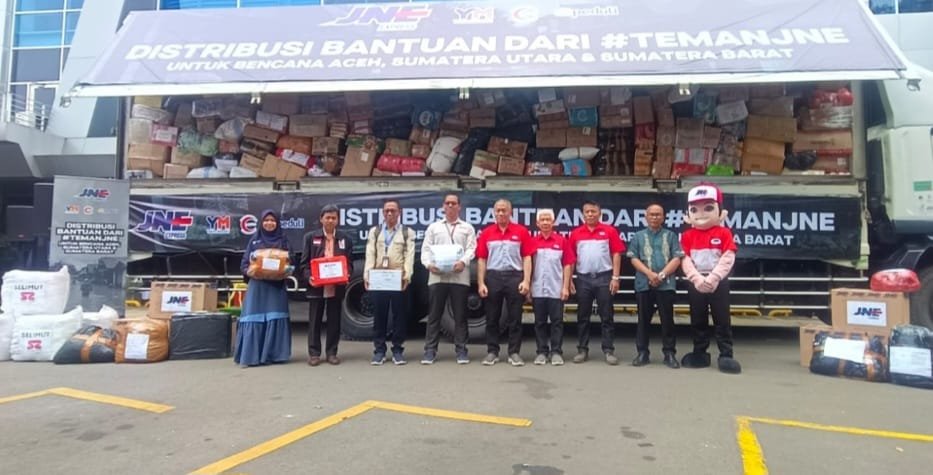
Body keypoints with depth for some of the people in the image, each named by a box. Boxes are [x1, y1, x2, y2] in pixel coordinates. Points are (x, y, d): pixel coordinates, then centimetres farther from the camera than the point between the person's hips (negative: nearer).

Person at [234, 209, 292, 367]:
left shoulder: (283, 241, 10)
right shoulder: (254, 242, 11)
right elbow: (244, 264, 8)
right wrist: (248, 271, -13)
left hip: (276, 287, 0)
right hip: (257, 286, 0)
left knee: (275, 318, -3)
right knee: (254, 319, -5)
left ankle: (274, 354, 3)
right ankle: (251, 356, -4)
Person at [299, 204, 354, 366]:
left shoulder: (346, 238, 7)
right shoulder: (311, 237, 5)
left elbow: (349, 263, 7)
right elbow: (304, 263, 2)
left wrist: (346, 276, -12)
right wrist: (308, 277, -14)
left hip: (337, 287, 1)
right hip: (316, 286, -1)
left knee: (334, 321, 7)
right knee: (315, 321, 5)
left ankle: (331, 353, 17)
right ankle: (314, 353, 13)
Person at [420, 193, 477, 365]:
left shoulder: (467, 228, 14)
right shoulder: (433, 227, 16)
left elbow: (471, 249, 1)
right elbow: (426, 248, 8)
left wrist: (463, 262, -18)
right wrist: (428, 264, -11)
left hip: (460, 277, 0)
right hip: (437, 276, 1)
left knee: (460, 315, 3)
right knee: (434, 314, 2)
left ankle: (461, 350, 10)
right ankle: (430, 350, 6)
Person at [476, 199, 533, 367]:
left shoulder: (521, 231, 2)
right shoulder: (486, 233, 6)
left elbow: (527, 258, -1)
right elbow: (481, 259, 5)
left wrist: (526, 281, -10)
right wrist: (481, 283, -2)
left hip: (514, 276, -1)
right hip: (493, 277, 2)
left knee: (515, 318, 3)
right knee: (492, 318, 7)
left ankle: (514, 353, 12)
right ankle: (492, 352, 16)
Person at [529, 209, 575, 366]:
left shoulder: (562, 241, 2)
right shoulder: (532, 242, 4)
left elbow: (567, 265, 1)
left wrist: (566, 287, -5)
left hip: (556, 290, -1)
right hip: (537, 290, 1)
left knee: (557, 321, 2)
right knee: (540, 322, 7)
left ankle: (556, 352, 10)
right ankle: (542, 352, 15)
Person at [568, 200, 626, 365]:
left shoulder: (609, 231, 1)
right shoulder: (576, 233, 6)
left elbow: (616, 254, 0)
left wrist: (615, 277, -7)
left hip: (604, 277, -2)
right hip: (583, 278, 2)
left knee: (606, 316, 2)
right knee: (583, 317, 8)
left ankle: (609, 350, 8)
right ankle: (582, 350, 16)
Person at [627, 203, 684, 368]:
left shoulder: (671, 236, 10)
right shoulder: (638, 236, 11)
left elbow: (676, 259, 1)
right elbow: (634, 259, 2)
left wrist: (662, 275, -11)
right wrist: (649, 273, -12)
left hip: (666, 285, -1)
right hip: (643, 284, 1)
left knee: (667, 320, 2)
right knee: (643, 320, 5)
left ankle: (670, 353, 9)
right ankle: (642, 353, 12)